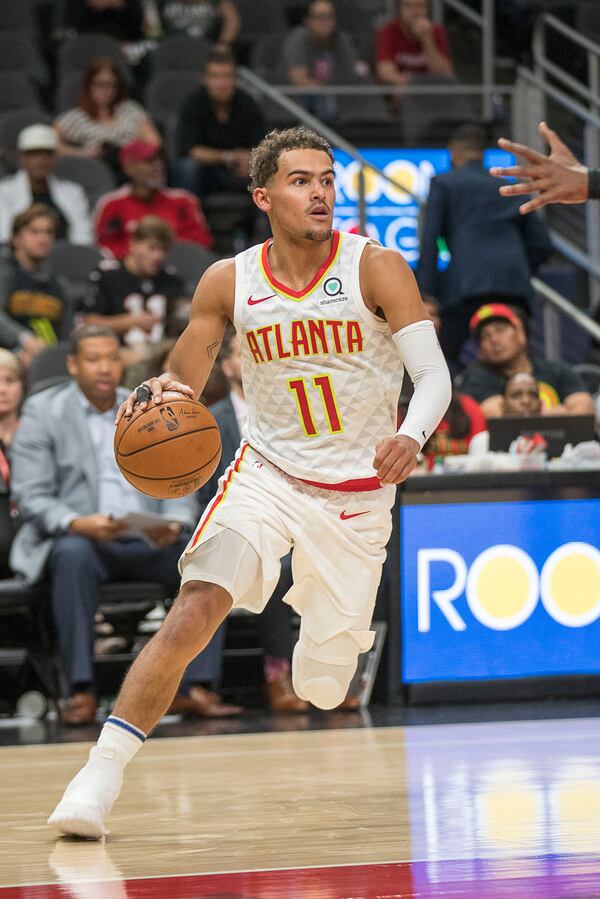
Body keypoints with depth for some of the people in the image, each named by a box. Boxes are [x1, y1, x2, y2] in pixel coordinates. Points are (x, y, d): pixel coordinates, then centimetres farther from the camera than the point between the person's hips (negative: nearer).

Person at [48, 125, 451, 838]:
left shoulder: (377, 269, -12)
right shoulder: (228, 283, -5)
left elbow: (434, 376, -17)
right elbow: (184, 381, 4)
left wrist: (412, 437, -39)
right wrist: (159, 390, -21)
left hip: (357, 493, 0)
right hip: (267, 475, 0)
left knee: (322, 690, 8)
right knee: (194, 612, -25)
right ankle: (101, 776, -21)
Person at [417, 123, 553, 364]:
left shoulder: (443, 183, 14)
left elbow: (430, 241, 2)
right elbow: (542, 244, 23)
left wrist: (425, 298, -3)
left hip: (468, 284, -5)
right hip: (515, 286, 5)